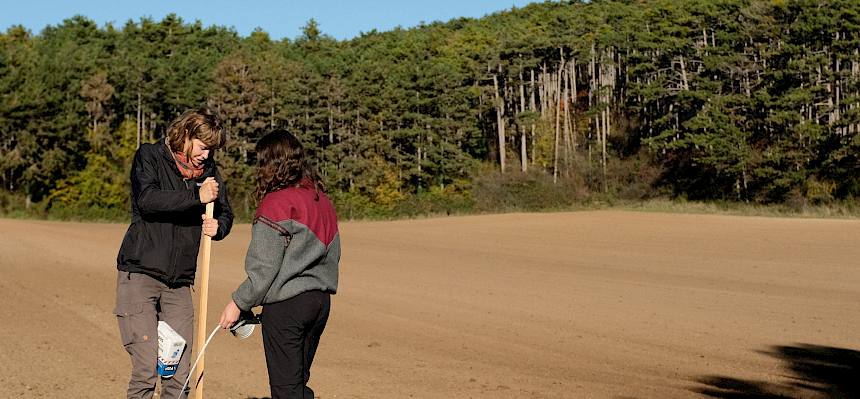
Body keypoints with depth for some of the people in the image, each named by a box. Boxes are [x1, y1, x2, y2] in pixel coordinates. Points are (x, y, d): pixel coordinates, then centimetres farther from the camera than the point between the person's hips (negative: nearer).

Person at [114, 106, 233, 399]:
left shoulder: (208, 170, 12)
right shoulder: (149, 156, -1)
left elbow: (225, 213, 18)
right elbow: (147, 199, -18)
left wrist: (217, 227, -5)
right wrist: (196, 196, -21)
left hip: (179, 283, 5)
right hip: (139, 274, -5)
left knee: (180, 375, 3)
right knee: (147, 367, -11)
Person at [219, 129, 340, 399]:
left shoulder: (276, 204, -14)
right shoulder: (322, 200, 9)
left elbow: (264, 268, -15)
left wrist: (239, 303, -5)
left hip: (285, 306, -7)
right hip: (320, 301, 7)